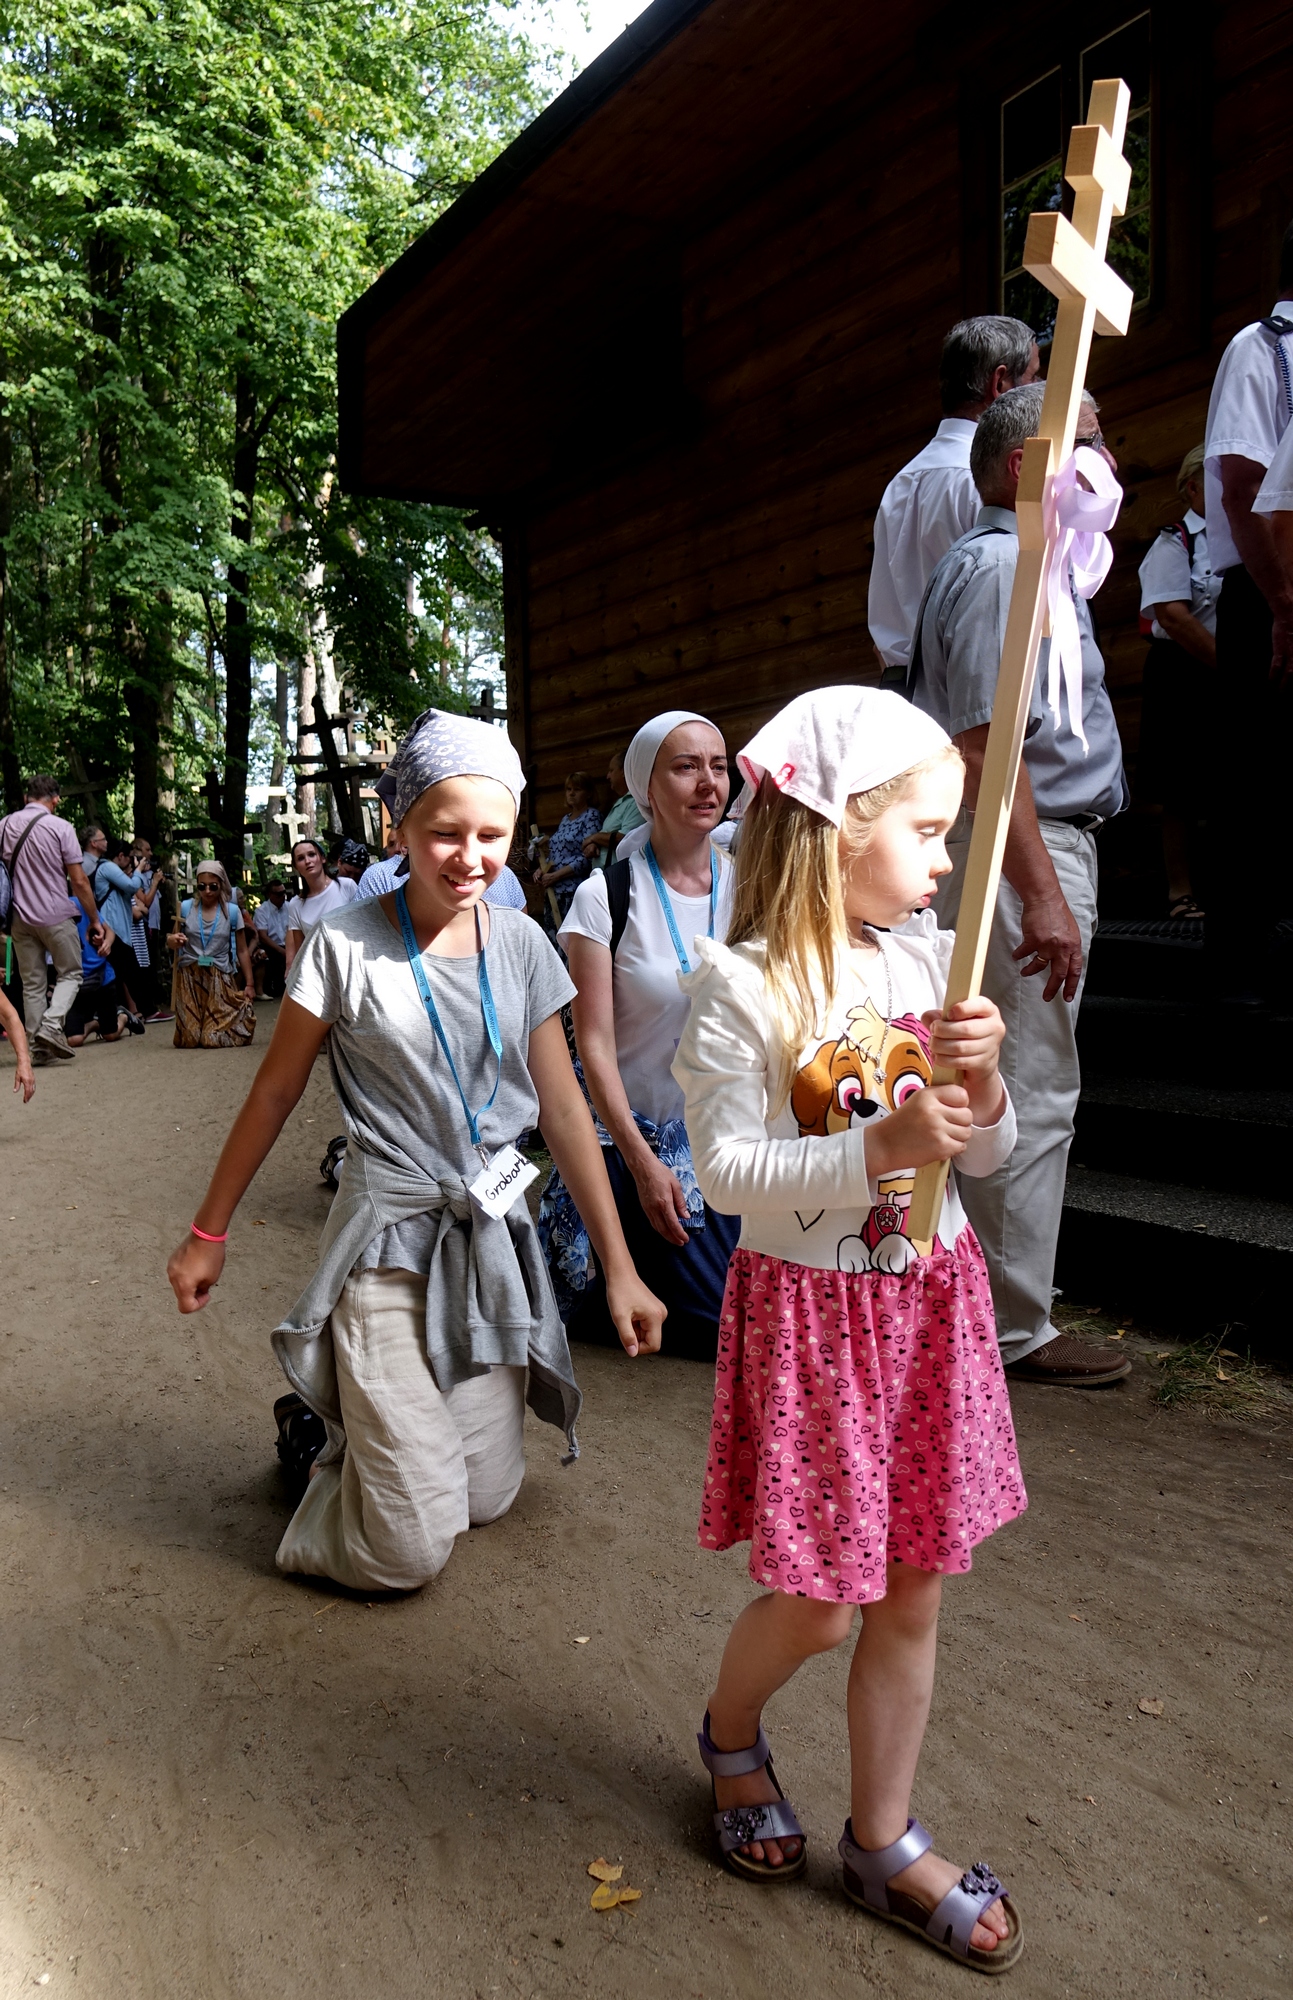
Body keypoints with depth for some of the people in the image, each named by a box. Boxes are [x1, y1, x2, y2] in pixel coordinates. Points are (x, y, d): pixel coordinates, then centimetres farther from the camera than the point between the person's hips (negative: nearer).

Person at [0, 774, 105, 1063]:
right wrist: (95, 920, 0)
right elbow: (79, 882, -9)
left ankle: (38, 1048, 10)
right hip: (55, 917, -4)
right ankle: (51, 1025, -11)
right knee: (70, 973, 11)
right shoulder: (59, 827, -9)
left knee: (32, 983, 10)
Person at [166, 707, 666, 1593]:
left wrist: (619, 1266, 3)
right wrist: (209, 1233, 5)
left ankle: (367, 1419, 37)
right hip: (388, 1244, -4)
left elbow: (563, 1106, 3)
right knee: (411, 1549, -3)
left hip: (494, 1239, 4)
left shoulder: (521, 944, 0)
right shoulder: (347, 946, -12)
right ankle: (327, 1421, 25)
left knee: (487, 1499, 12)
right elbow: (274, 1095, -1)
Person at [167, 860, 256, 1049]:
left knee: (217, 1038, -10)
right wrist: (172, 941, -18)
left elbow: (242, 951, 5)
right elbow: (172, 940, 7)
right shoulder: (186, 907, 2)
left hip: (219, 977, -1)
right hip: (189, 975, 1)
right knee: (189, 1039, -2)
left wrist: (249, 984, 2)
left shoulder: (232, 911, 1)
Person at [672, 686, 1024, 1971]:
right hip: (810, 1309, -5)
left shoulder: (930, 962, 0)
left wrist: (981, 1088, -16)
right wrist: (882, 1149, -28)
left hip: (933, 1298, 5)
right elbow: (727, 1170, -19)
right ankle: (730, 1734, 42)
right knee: (818, 1601, 7)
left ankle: (884, 1842, 36)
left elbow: (985, 1157, 6)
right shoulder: (742, 987, -16)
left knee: (913, 1591, 15)